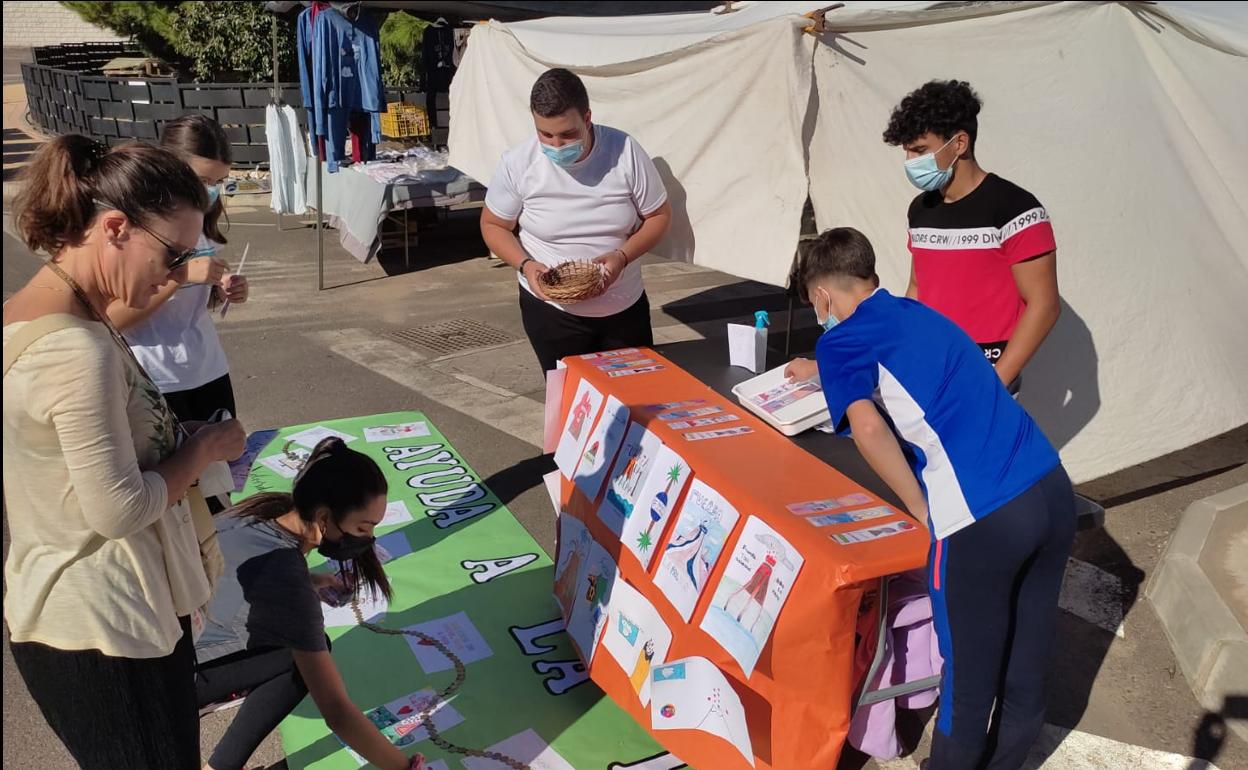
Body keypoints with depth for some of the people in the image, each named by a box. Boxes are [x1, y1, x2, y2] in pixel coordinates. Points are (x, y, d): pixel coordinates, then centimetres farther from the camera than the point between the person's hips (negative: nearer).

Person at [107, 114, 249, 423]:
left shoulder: (202, 219, 6)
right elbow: (110, 318, -18)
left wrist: (222, 291, -3)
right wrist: (179, 275, -25)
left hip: (209, 372, 6)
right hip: (154, 384, -6)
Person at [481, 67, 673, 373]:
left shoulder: (625, 151, -15)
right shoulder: (518, 164, -14)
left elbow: (659, 215, -5)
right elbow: (493, 225, 0)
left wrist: (622, 256, -22)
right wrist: (525, 265, -19)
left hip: (625, 306, 1)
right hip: (551, 311, -1)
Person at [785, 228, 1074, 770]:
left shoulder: (842, 339, 0)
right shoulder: (917, 312, 22)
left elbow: (867, 427, -19)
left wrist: (922, 509, -5)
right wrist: (825, 372, 57)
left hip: (980, 520, -7)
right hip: (1052, 490, 7)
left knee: (969, 671, 13)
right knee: (1026, 662, 21)